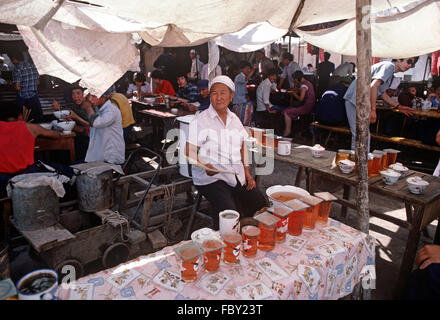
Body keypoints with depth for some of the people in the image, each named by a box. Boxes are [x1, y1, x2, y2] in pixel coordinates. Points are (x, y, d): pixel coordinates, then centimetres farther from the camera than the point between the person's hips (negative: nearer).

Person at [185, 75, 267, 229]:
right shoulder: (200, 120, -7)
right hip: (211, 178, -6)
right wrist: (205, 166, -29)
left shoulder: (234, 118, 12)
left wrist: (247, 173, 9)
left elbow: (242, 146, 17)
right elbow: (190, 151, -11)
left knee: (260, 205, -2)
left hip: (237, 176, 6)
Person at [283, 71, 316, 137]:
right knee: (288, 109, 14)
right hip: (310, 105, 10)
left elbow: (301, 99, -23)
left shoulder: (304, 85, -18)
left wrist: (294, 94, -6)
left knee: (286, 112, -12)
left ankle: (288, 131, -2)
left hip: (306, 107, -10)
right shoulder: (308, 82, 13)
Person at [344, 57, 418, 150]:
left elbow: (382, 93, 31)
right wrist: (373, 110, -22)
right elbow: (373, 86, -24)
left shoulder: (391, 72, 22)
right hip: (355, 100, -11)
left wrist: (399, 106, 31)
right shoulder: (389, 65, -10)